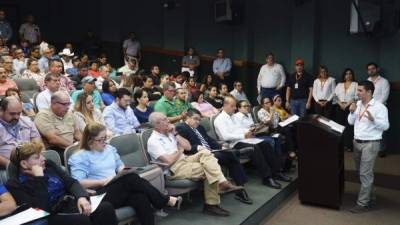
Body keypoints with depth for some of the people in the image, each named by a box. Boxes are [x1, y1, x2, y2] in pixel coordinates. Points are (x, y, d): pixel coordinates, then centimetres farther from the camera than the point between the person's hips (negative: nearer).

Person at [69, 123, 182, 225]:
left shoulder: (110, 149, 20)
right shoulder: (80, 157, 0)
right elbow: (78, 183, -10)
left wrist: (124, 170, 4)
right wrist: (103, 182, -16)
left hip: (119, 189, 6)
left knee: (141, 197, -31)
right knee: (131, 178, -30)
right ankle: (166, 201, -17)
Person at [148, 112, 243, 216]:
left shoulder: (169, 133, 15)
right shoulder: (153, 141, -10)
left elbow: (188, 147, 12)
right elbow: (169, 161, -22)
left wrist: (175, 134, 3)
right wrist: (179, 150, -3)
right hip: (174, 169, -7)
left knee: (205, 153, -21)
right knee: (208, 170, -25)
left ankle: (221, 187, -29)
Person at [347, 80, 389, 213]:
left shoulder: (379, 107, -13)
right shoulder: (358, 104, 8)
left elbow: (385, 126, -16)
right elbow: (350, 122, 11)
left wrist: (373, 119, -32)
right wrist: (352, 112, -7)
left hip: (370, 144, -7)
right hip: (357, 142, 8)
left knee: (365, 174, -5)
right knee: (361, 172, 17)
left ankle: (363, 203, 3)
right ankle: (370, 197, 33)